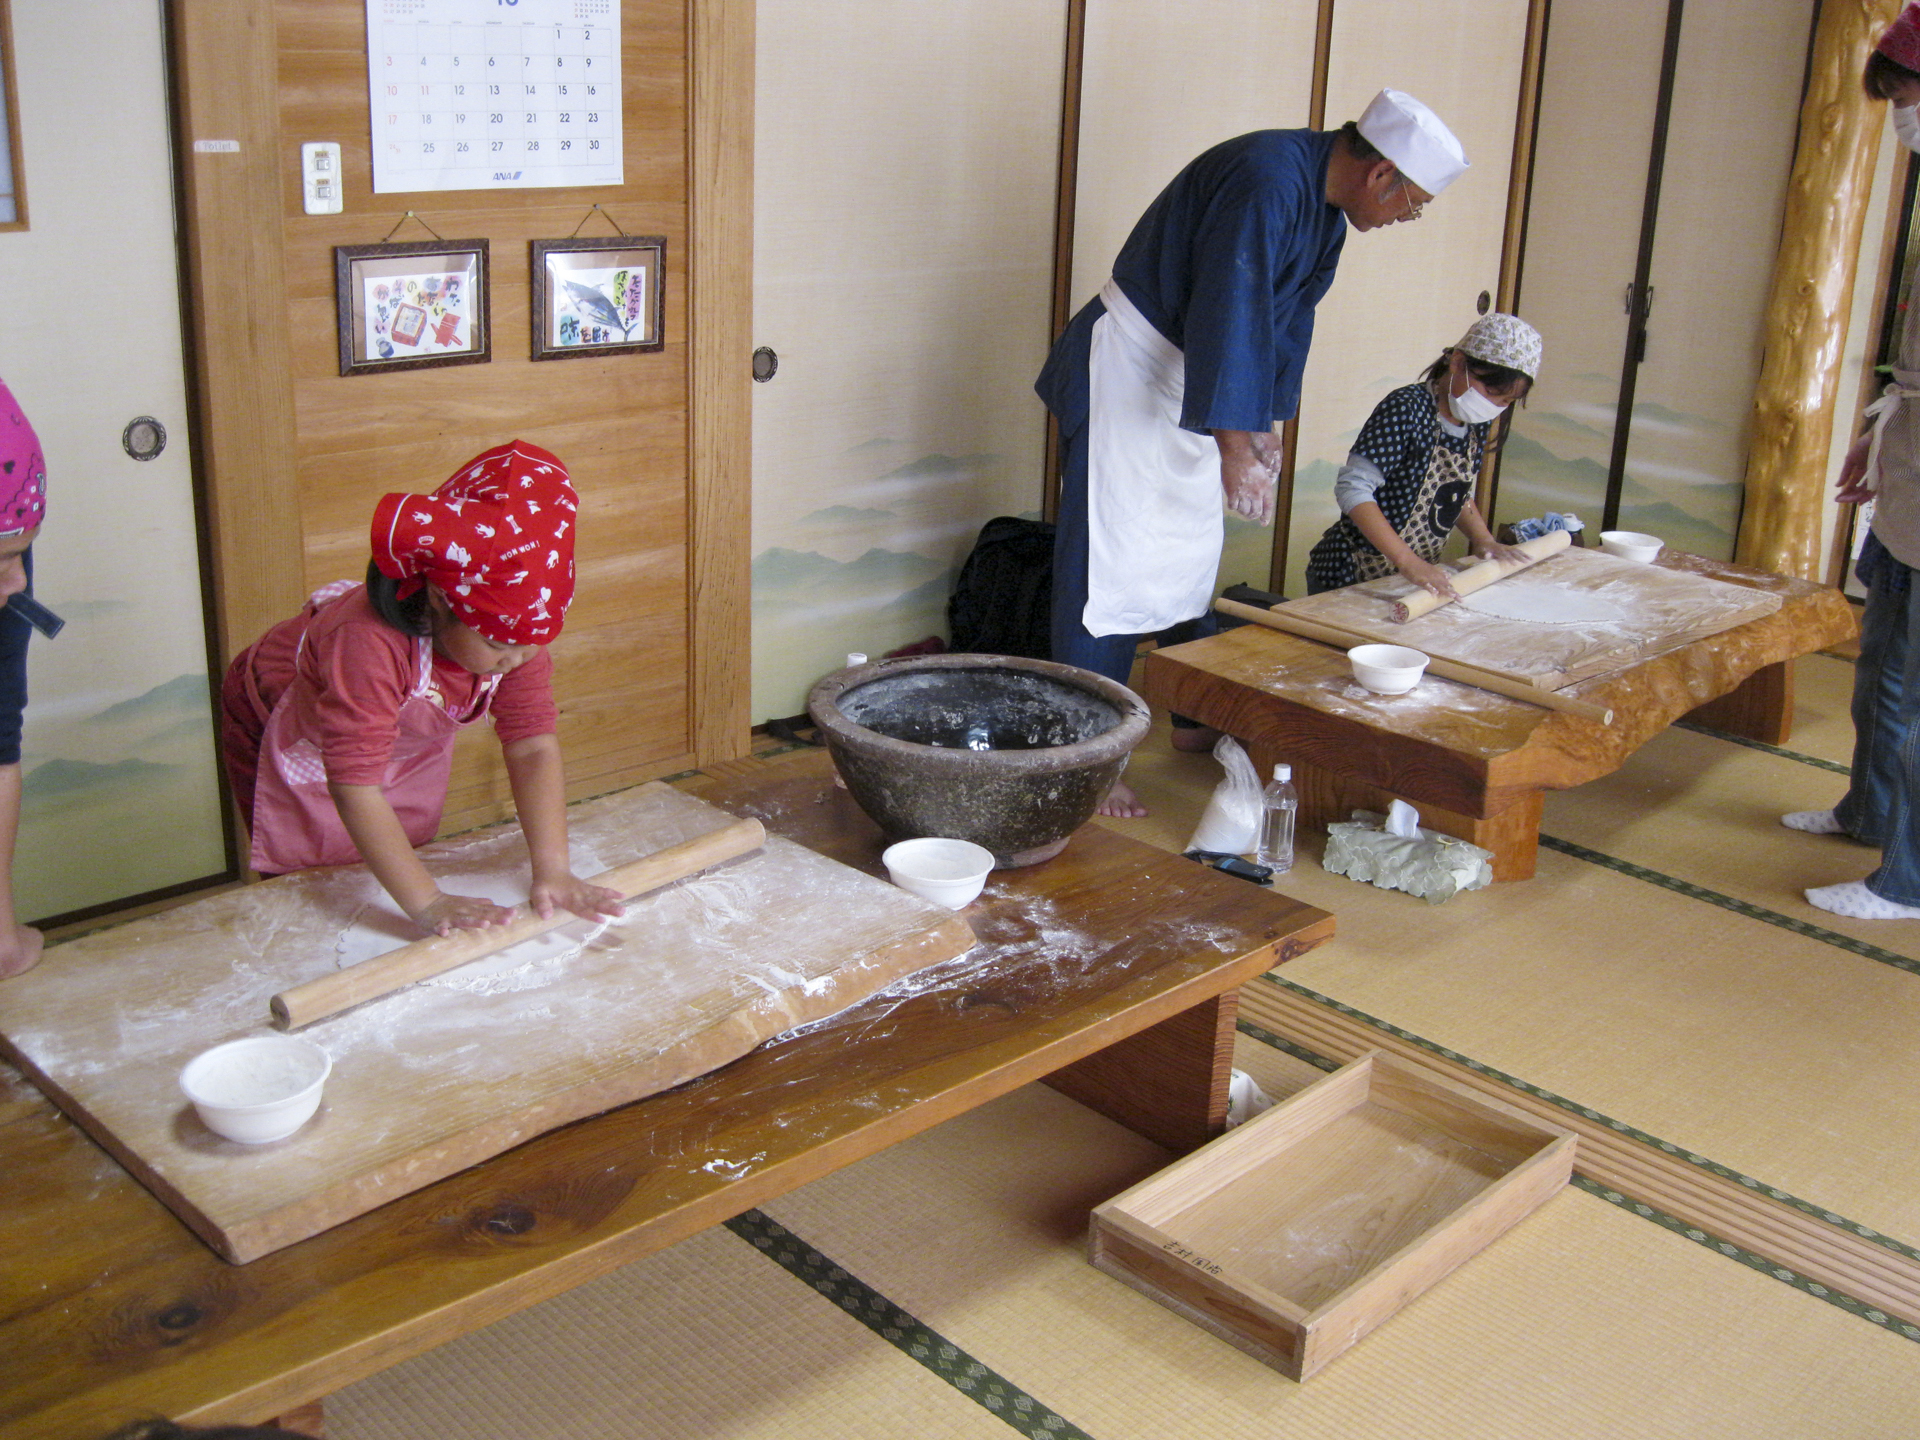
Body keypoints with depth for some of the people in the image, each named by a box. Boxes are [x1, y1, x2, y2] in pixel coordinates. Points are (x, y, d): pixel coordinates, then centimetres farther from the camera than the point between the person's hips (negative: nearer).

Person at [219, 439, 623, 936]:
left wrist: (553, 872, -37)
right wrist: (428, 903, -52)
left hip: (408, 744, 5)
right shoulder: (370, 642, -46)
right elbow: (355, 787, -46)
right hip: (293, 743, -5)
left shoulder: (518, 631, -28)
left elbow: (532, 747, -27)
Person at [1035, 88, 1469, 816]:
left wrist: (1266, 425, 14)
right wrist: (1234, 449, -33)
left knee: (1192, 559, 17)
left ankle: (1196, 724, 30)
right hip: (1129, 371, -10)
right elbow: (1229, 313, -32)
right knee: (1113, 562, -10)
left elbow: (1288, 318, 15)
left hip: (1194, 385, 10)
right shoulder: (1265, 182, -26)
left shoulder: (1326, 207, 6)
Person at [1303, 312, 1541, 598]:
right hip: (1351, 577, -7)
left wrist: (1483, 540, 2)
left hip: (1418, 576, 7)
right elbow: (1353, 488, -27)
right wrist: (1408, 561, -33)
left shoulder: (1477, 424, 4)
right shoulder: (1406, 410, -20)